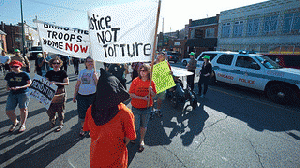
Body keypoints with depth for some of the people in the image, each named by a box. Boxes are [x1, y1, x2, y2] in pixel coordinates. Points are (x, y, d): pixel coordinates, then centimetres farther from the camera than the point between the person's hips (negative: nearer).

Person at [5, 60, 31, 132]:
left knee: (23, 109, -11)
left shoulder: (24, 74, -1)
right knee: (9, 111, 0)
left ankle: (23, 125, 7)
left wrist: (19, 87, -15)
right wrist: (7, 87, 1)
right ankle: (15, 122, 28)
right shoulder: (9, 75, 14)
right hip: (12, 94, 5)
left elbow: (29, 84, -3)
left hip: (23, 93, -4)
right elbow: (7, 83, 24)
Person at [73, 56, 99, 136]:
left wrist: (95, 76, -21)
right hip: (81, 95, 3)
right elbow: (77, 84, 13)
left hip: (92, 95, -2)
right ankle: (82, 128, 30)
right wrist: (74, 95, 13)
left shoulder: (95, 72, 1)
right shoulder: (82, 72, 9)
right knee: (82, 112, 7)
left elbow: (97, 84, -8)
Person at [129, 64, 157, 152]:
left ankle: (141, 141, 40)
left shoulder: (151, 82, -4)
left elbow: (154, 95, 3)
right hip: (136, 108, -1)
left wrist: (151, 91, -19)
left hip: (147, 108, 1)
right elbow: (131, 95, -11)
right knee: (136, 126, 6)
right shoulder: (135, 81, -9)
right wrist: (142, 98, -21)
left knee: (143, 125, 15)